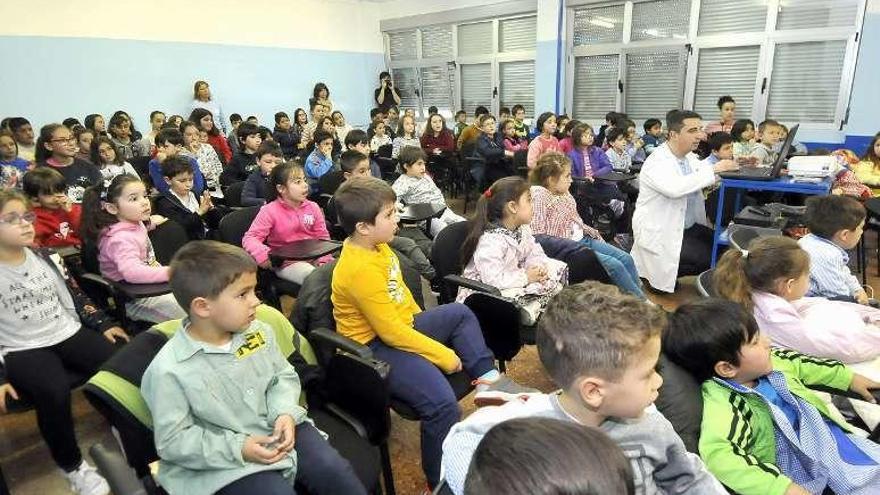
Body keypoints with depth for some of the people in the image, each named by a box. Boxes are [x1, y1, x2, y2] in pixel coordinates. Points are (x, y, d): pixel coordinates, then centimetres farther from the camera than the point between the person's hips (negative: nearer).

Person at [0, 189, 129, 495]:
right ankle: (72, 467, -9)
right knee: (54, 391, -32)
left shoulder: (47, 258, 8)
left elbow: (75, 297, 15)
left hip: (68, 333, 4)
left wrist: (104, 324, 7)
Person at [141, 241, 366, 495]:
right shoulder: (169, 371, -18)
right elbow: (172, 442, -13)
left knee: (335, 471, -9)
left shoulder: (259, 332, -3)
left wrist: (285, 413, -10)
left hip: (278, 430, 5)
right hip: (225, 461, -4)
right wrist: (238, 448, -21)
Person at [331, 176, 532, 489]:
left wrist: (423, 323, 21)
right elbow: (391, 333, -26)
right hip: (374, 348, -10)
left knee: (460, 314, 13)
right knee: (442, 403, -26)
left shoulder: (377, 246, 1)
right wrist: (444, 355, -19)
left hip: (404, 326, 10)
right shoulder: (360, 269, -28)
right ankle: (441, 483, -7)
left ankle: (488, 379, 11)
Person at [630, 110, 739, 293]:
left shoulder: (690, 157, 6)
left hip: (689, 226, 8)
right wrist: (713, 169, -32)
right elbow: (674, 188, -37)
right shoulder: (656, 162, -20)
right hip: (661, 234, -8)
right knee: (713, 260, -15)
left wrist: (735, 166, -7)